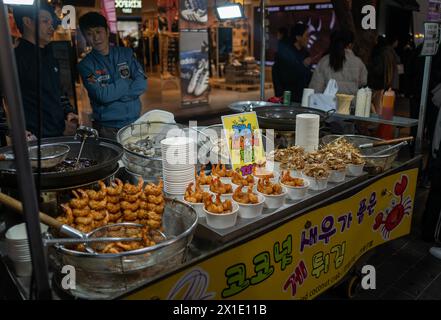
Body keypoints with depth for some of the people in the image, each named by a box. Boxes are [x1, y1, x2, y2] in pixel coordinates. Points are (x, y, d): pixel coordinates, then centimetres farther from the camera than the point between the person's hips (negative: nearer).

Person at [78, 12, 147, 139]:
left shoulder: (126, 53, 4)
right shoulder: (86, 65, -3)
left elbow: (142, 84, -6)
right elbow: (103, 96, -16)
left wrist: (114, 93, -14)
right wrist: (128, 81, -7)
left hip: (135, 122, 2)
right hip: (107, 128, -2)